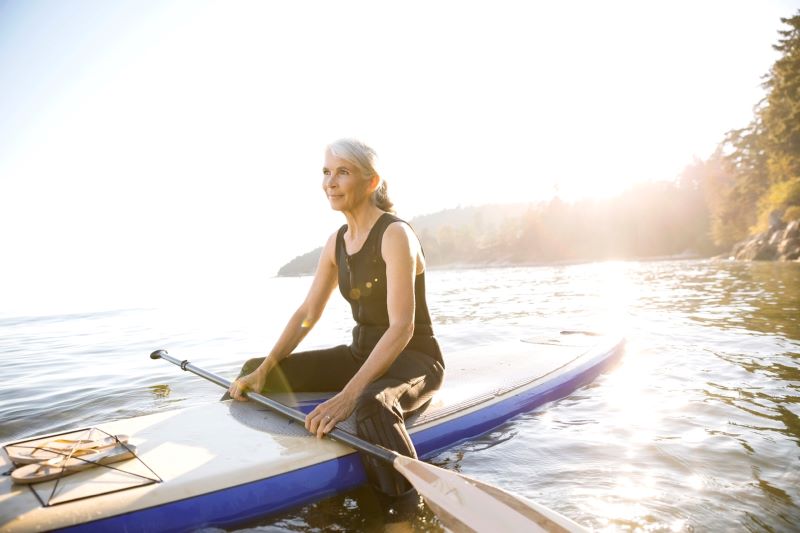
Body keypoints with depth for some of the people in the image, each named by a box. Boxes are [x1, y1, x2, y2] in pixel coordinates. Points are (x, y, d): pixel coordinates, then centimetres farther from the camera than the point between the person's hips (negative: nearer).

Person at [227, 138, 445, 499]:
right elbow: (307, 313, 7)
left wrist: (348, 395, -34)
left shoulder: (395, 235, -17)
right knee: (256, 375, 2)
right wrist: (263, 370, -4)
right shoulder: (336, 242, 6)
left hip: (413, 358, -7)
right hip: (361, 353, 8)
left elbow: (402, 327, -26)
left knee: (371, 405, -41)